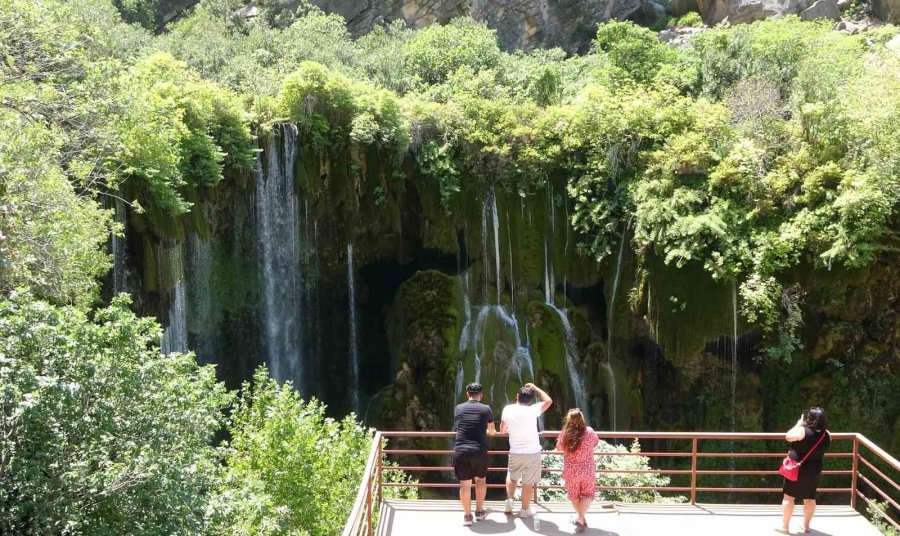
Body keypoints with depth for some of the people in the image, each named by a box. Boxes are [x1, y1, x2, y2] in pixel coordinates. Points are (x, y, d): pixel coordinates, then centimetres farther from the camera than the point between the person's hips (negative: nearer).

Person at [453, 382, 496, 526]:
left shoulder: (458, 408, 6)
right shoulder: (486, 409, 1)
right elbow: (492, 431, 15)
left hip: (460, 450, 1)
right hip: (479, 451, -1)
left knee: (465, 484, 7)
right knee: (481, 480, 19)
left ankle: (467, 515, 13)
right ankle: (479, 511, 28)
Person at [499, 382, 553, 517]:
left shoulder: (507, 410, -7)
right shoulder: (532, 411, -17)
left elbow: (502, 430, 8)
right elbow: (548, 401, -1)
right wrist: (535, 388, 4)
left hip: (515, 453, 2)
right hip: (532, 453, -2)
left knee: (512, 477, 26)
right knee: (528, 482, 11)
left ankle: (509, 500, 12)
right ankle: (525, 510, 21)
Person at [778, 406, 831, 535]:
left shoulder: (803, 431, -22)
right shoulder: (827, 435, -5)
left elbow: (788, 436, -8)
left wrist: (798, 424, -1)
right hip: (814, 470, 4)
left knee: (789, 496, 5)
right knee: (810, 498, 15)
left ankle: (784, 526, 9)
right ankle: (806, 526, 25)